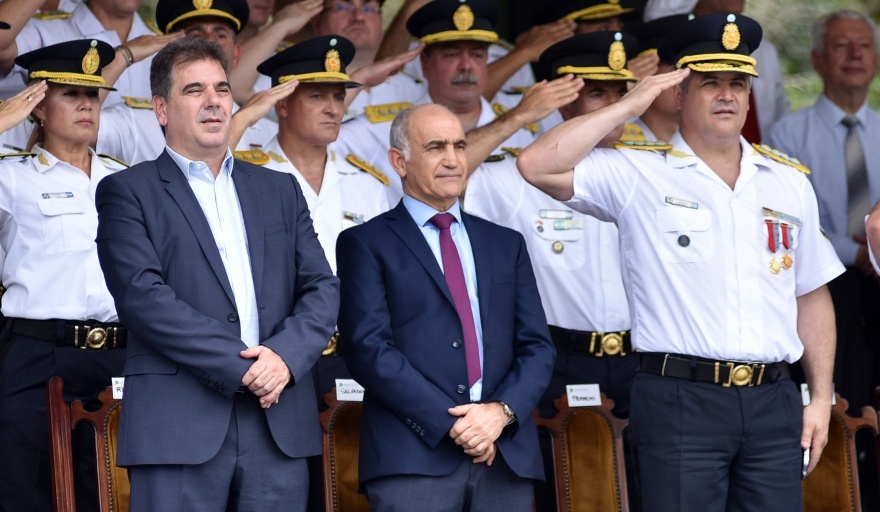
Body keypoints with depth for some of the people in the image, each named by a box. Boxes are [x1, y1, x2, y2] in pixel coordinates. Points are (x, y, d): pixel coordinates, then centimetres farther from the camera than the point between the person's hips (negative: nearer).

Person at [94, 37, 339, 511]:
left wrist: (285, 356, -8)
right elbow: (143, 296, -9)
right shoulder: (126, 193, 5)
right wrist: (239, 366, -14)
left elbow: (322, 289, 12)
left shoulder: (280, 190, 20)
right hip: (180, 424, -4)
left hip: (279, 424, 4)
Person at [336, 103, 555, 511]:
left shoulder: (506, 244, 19)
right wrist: (451, 424, -13)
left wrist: (502, 411, -7)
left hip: (506, 455, 4)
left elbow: (537, 346, 13)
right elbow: (368, 348, -6)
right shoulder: (366, 244, 5)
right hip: (414, 458, -4)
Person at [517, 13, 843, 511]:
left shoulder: (789, 182, 14)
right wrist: (628, 106, -7)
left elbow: (812, 296, 17)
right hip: (681, 399, -4)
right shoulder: (640, 175, 1)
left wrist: (822, 398, 10)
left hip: (773, 401, 4)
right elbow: (538, 166, -12)